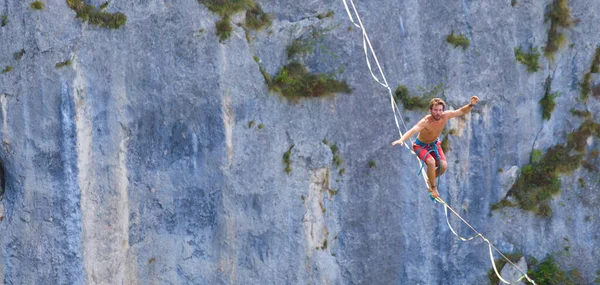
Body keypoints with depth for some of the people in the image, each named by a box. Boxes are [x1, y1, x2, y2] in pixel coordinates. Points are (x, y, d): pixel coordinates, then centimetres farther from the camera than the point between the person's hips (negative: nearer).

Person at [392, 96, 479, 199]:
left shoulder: (445, 116, -22)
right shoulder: (425, 121, -37)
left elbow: (462, 111, -11)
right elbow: (413, 130, -52)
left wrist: (471, 105, -31)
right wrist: (401, 140, -70)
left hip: (434, 144, 5)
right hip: (421, 146, -5)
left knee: (443, 165, -11)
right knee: (431, 162, -31)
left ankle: (431, 179, 21)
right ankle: (433, 187, -9)